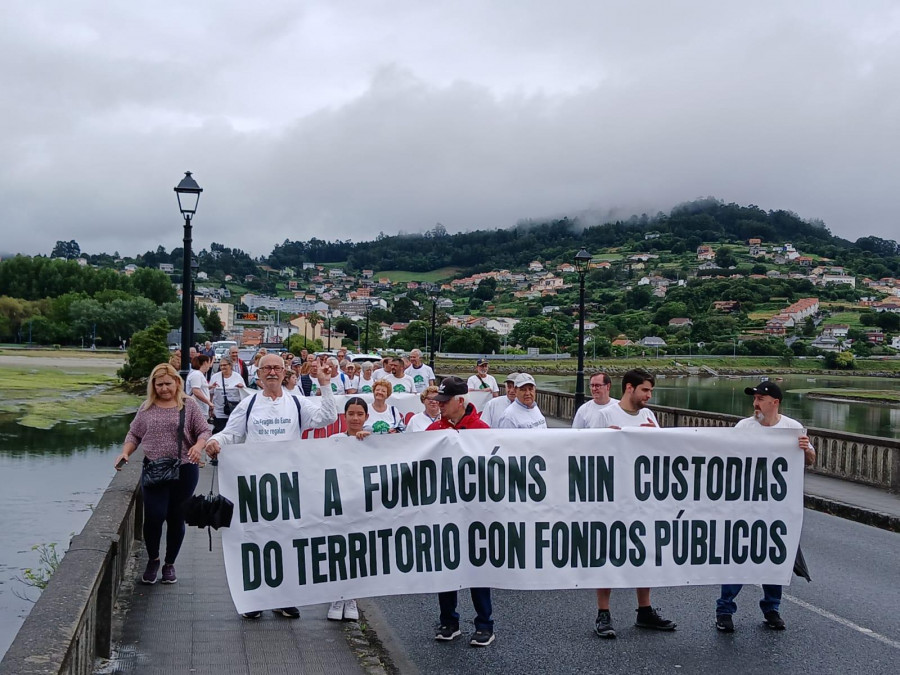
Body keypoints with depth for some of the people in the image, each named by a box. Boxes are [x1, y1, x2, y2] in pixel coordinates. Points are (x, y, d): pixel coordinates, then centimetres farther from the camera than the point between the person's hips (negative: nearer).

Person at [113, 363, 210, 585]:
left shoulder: (188, 405, 2)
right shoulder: (147, 408, 8)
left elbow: (204, 431, 2)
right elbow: (134, 434, 13)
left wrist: (198, 446, -18)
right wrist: (125, 454, -3)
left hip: (184, 470, -1)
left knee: (176, 518, 6)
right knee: (154, 515, -9)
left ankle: (170, 564, 24)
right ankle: (152, 560, 16)